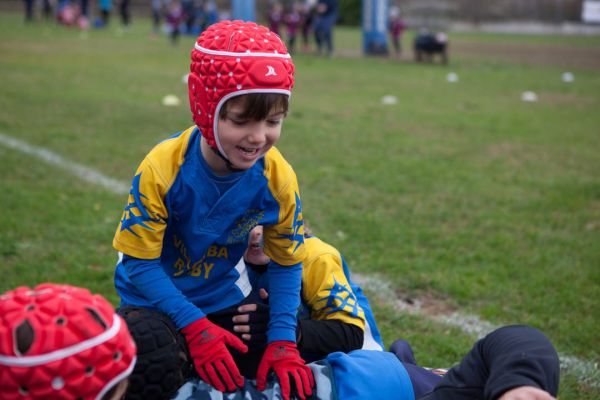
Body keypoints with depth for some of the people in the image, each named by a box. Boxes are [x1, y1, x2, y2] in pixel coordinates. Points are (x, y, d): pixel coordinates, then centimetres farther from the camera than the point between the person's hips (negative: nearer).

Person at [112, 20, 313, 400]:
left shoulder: (279, 179, -23)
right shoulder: (163, 169, -32)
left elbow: (286, 263, -10)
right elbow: (140, 261, -24)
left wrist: (282, 342, -20)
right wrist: (194, 325, -29)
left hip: (225, 295, 3)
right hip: (152, 299, -2)